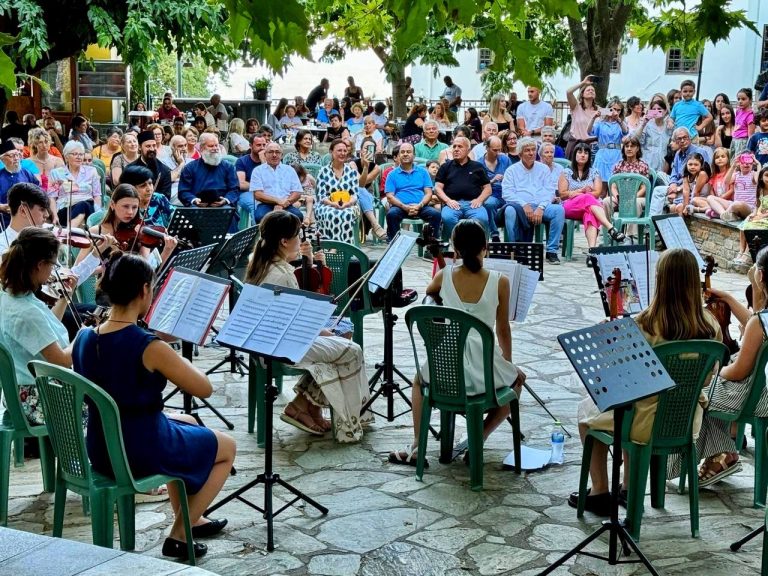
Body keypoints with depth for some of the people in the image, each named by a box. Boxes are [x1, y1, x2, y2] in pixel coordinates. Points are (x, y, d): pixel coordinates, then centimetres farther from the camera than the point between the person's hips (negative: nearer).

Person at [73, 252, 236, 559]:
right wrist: (174, 357, -1)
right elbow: (204, 389, -15)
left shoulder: (84, 338, -5)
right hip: (141, 451, -7)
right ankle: (179, 535, 16)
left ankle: (189, 517, 42)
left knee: (186, 422, 34)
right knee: (228, 447, 18)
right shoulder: (150, 347, -26)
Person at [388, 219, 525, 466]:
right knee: (517, 378, 33)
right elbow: (503, 331, 5)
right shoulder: (500, 281, -6)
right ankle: (479, 438, 17)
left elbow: (429, 293, 25)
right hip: (484, 371, -1)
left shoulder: (444, 276, -1)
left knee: (420, 378, 37)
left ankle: (417, 446, 25)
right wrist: (507, 365, 19)